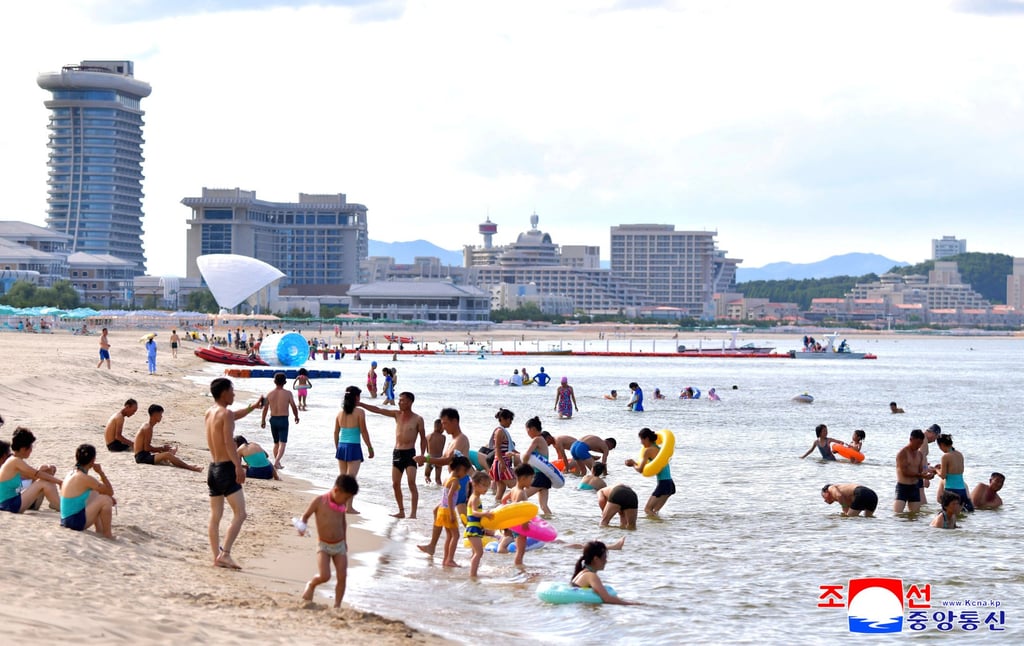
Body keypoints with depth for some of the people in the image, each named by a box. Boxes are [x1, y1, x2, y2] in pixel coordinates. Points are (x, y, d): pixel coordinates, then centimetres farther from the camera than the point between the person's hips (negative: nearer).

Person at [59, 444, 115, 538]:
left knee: (96, 495, 25)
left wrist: (109, 498, 14)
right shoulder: (85, 478, -19)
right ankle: (107, 534, 0)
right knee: (105, 500, -11)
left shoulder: (72, 474, 9)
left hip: (66, 520, 9)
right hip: (75, 522, -9)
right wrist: (101, 473, -5)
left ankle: (99, 530, 26)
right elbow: (110, 492, -10)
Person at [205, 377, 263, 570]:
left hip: (213, 468, 9)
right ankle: (225, 553, -14)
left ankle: (216, 556, 12)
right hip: (226, 468, -9)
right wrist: (239, 466, -26)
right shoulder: (226, 414, -12)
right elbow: (229, 442, -22)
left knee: (215, 516, 10)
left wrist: (251, 408, 40)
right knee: (239, 514, -7)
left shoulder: (209, 413, 14)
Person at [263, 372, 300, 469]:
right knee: (283, 443, -4)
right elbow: (294, 407, -5)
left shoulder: (270, 394, 0)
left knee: (276, 443, 18)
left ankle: (277, 464, 26)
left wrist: (263, 421, 13)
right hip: (283, 420, -4)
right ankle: (276, 462, -23)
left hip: (273, 420, 4)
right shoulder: (288, 393, -8)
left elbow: (265, 408, 2)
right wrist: (296, 417, 13)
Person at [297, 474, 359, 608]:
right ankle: (311, 585, 16)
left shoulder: (342, 504, 1)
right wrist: (302, 526, -24)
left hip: (339, 546, 4)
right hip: (323, 546, -4)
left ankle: (337, 606, 10)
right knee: (324, 576, -18)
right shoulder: (319, 501, -13)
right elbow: (305, 516, -4)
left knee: (342, 577, -4)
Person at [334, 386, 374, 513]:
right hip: (354, 447, -5)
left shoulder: (340, 413, 6)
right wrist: (370, 448, 1)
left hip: (341, 446, 5)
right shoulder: (359, 412, -10)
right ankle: (349, 506, -6)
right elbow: (364, 432, -9)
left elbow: (336, 433, 11)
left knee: (342, 477, 14)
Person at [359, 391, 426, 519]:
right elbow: (377, 410, 6)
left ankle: (413, 513, -18)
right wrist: (360, 404, 1)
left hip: (410, 453, -5)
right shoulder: (397, 415, 8)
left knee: (411, 482, -15)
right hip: (397, 452, 5)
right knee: (395, 484, 4)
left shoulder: (417, 419, -3)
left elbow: (423, 438, 1)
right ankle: (401, 511, 13)